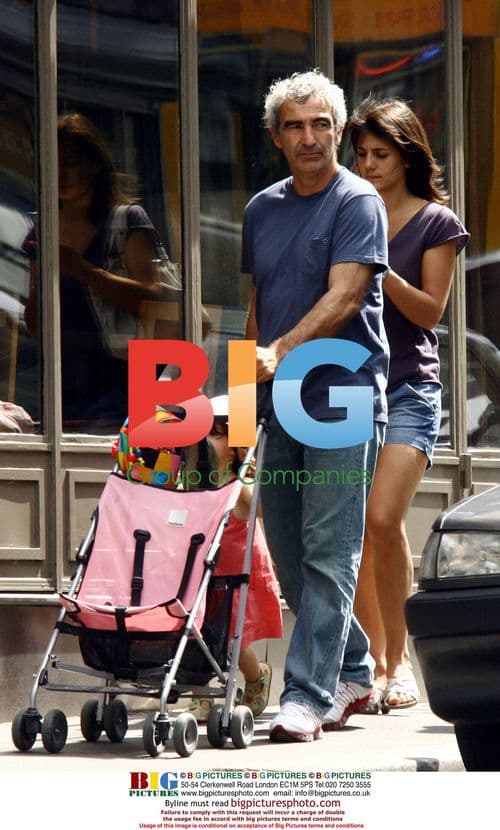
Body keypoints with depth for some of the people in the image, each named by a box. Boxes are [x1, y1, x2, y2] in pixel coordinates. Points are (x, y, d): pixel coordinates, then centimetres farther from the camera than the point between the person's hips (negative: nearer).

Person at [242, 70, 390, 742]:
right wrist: (249, 378, 12)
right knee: (287, 552, 9)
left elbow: (344, 296, -16)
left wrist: (279, 352, -26)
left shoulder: (358, 203, -6)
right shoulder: (261, 210, 15)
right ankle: (353, 673, 23)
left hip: (342, 396, -7)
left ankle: (307, 695, -11)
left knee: (329, 553, -9)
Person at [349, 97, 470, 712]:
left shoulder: (436, 222, 4)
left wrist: (380, 269, -15)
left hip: (408, 388, -4)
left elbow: (429, 310, -2)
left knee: (383, 517, -18)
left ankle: (398, 660, -7)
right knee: (353, 530, 0)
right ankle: (373, 660, 10)